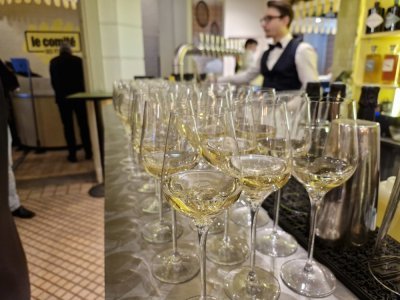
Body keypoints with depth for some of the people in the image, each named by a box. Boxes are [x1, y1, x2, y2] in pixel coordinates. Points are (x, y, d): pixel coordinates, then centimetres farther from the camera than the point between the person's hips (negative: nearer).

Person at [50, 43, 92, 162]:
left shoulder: (54, 62, 3)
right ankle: (88, 151, 8)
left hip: (62, 97, 0)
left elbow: (53, 81, 5)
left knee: (68, 126, 3)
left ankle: (72, 154, 4)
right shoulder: (78, 60, 0)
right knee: (83, 124, 6)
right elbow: (83, 77, 5)